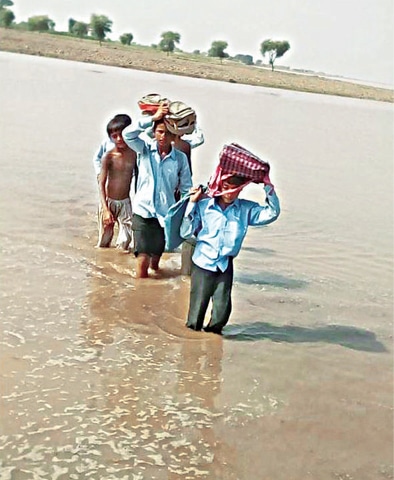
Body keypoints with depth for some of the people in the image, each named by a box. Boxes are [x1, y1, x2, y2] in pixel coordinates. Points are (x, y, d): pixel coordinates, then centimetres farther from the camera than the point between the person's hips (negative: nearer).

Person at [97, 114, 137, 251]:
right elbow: (101, 183, -13)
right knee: (105, 238, 7)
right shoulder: (108, 156, -13)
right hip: (109, 201, -3)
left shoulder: (134, 153, -4)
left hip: (126, 202, 3)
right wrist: (105, 208, -20)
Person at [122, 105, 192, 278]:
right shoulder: (145, 149, -1)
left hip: (166, 213, 1)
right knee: (143, 256, -9)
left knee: (157, 254, 12)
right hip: (143, 210, -1)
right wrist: (153, 118, -21)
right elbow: (128, 134, -19)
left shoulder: (180, 158, 0)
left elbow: (186, 189, 4)